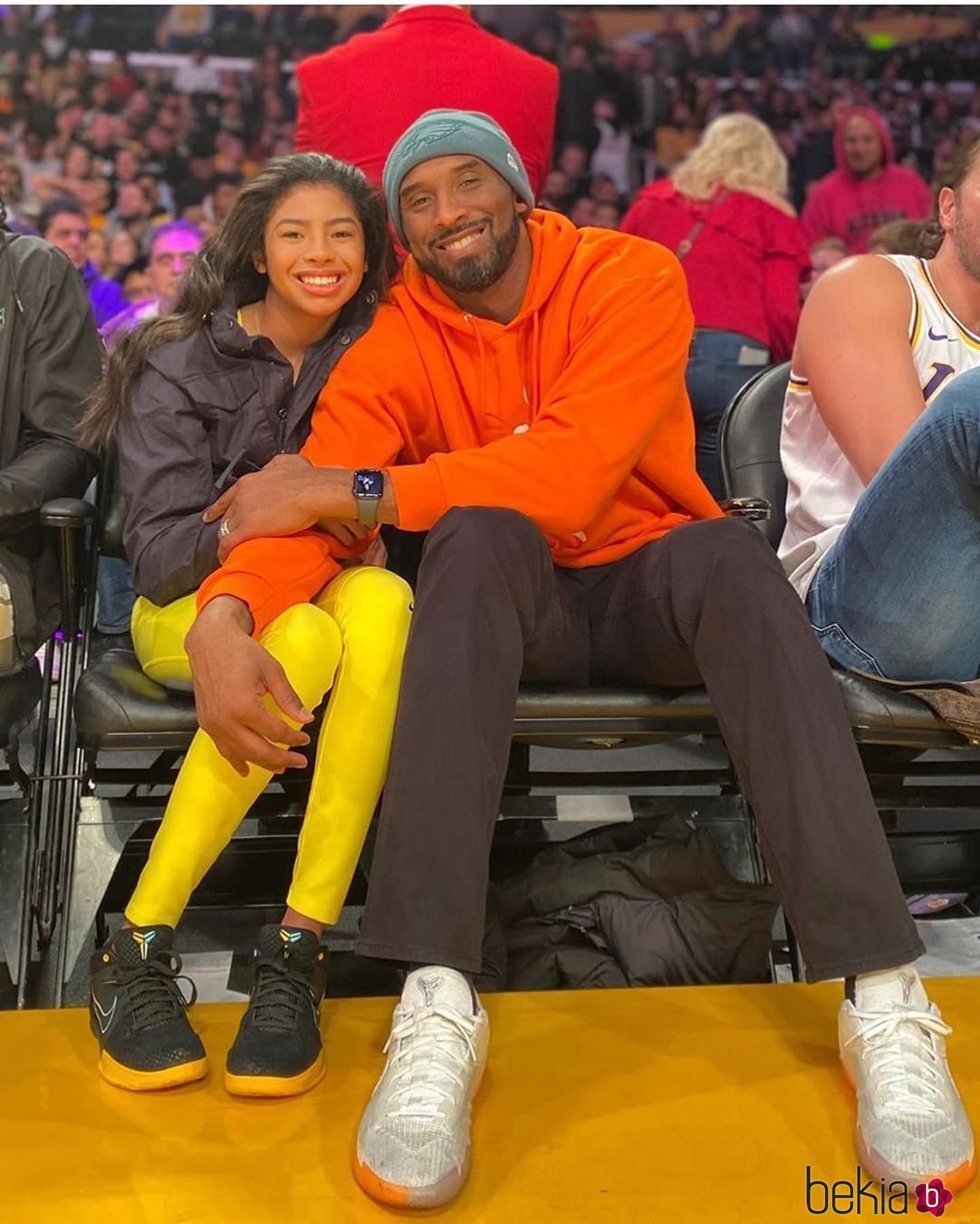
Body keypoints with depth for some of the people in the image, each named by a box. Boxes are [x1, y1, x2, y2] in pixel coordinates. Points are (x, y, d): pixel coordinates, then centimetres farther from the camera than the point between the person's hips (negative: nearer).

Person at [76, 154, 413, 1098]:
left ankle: (297, 952, -38)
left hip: (326, 590, 2)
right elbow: (156, 552, -9)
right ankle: (136, 952, -29)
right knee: (301, 640, -37)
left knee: (383, 601, -35)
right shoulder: (180, 364, -2)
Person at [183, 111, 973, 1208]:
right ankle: (437, 1003, -43)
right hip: (513, 606, 1)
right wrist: (223, 616, -39)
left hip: (649, 583, 0)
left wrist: (354, 491, -28)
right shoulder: (395, 344, -2)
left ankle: (882, 996, -40)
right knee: (475, 533, -33)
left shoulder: (632, 277, -9)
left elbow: (573, 470, -25)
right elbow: (309, 501, -17)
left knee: (728, 552, -34)